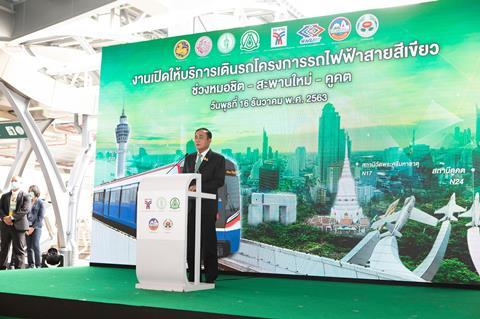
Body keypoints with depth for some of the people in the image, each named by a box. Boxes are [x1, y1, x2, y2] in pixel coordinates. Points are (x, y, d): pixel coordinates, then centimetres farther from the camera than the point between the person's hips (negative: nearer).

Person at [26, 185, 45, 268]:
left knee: (36, 246, -10)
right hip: (27, 228, 4)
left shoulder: (40, 203, 0)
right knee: (29, 247, 3)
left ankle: (38, 265, -5)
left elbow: (41, 217, -4)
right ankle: (31, 265, 10)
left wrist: (33, 227, -9)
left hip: (36, 227, -4)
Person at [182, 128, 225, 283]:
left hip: (207, 206, -5)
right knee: (190, 241, 5)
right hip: (189, 205, 5)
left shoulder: (218, 159, 2)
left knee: (208, 241, -3)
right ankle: (192, 276, 13)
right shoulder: (189, 158, 18)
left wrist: (199, 187, -18)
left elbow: (219, 181, -8)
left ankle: (210, 277, 4)